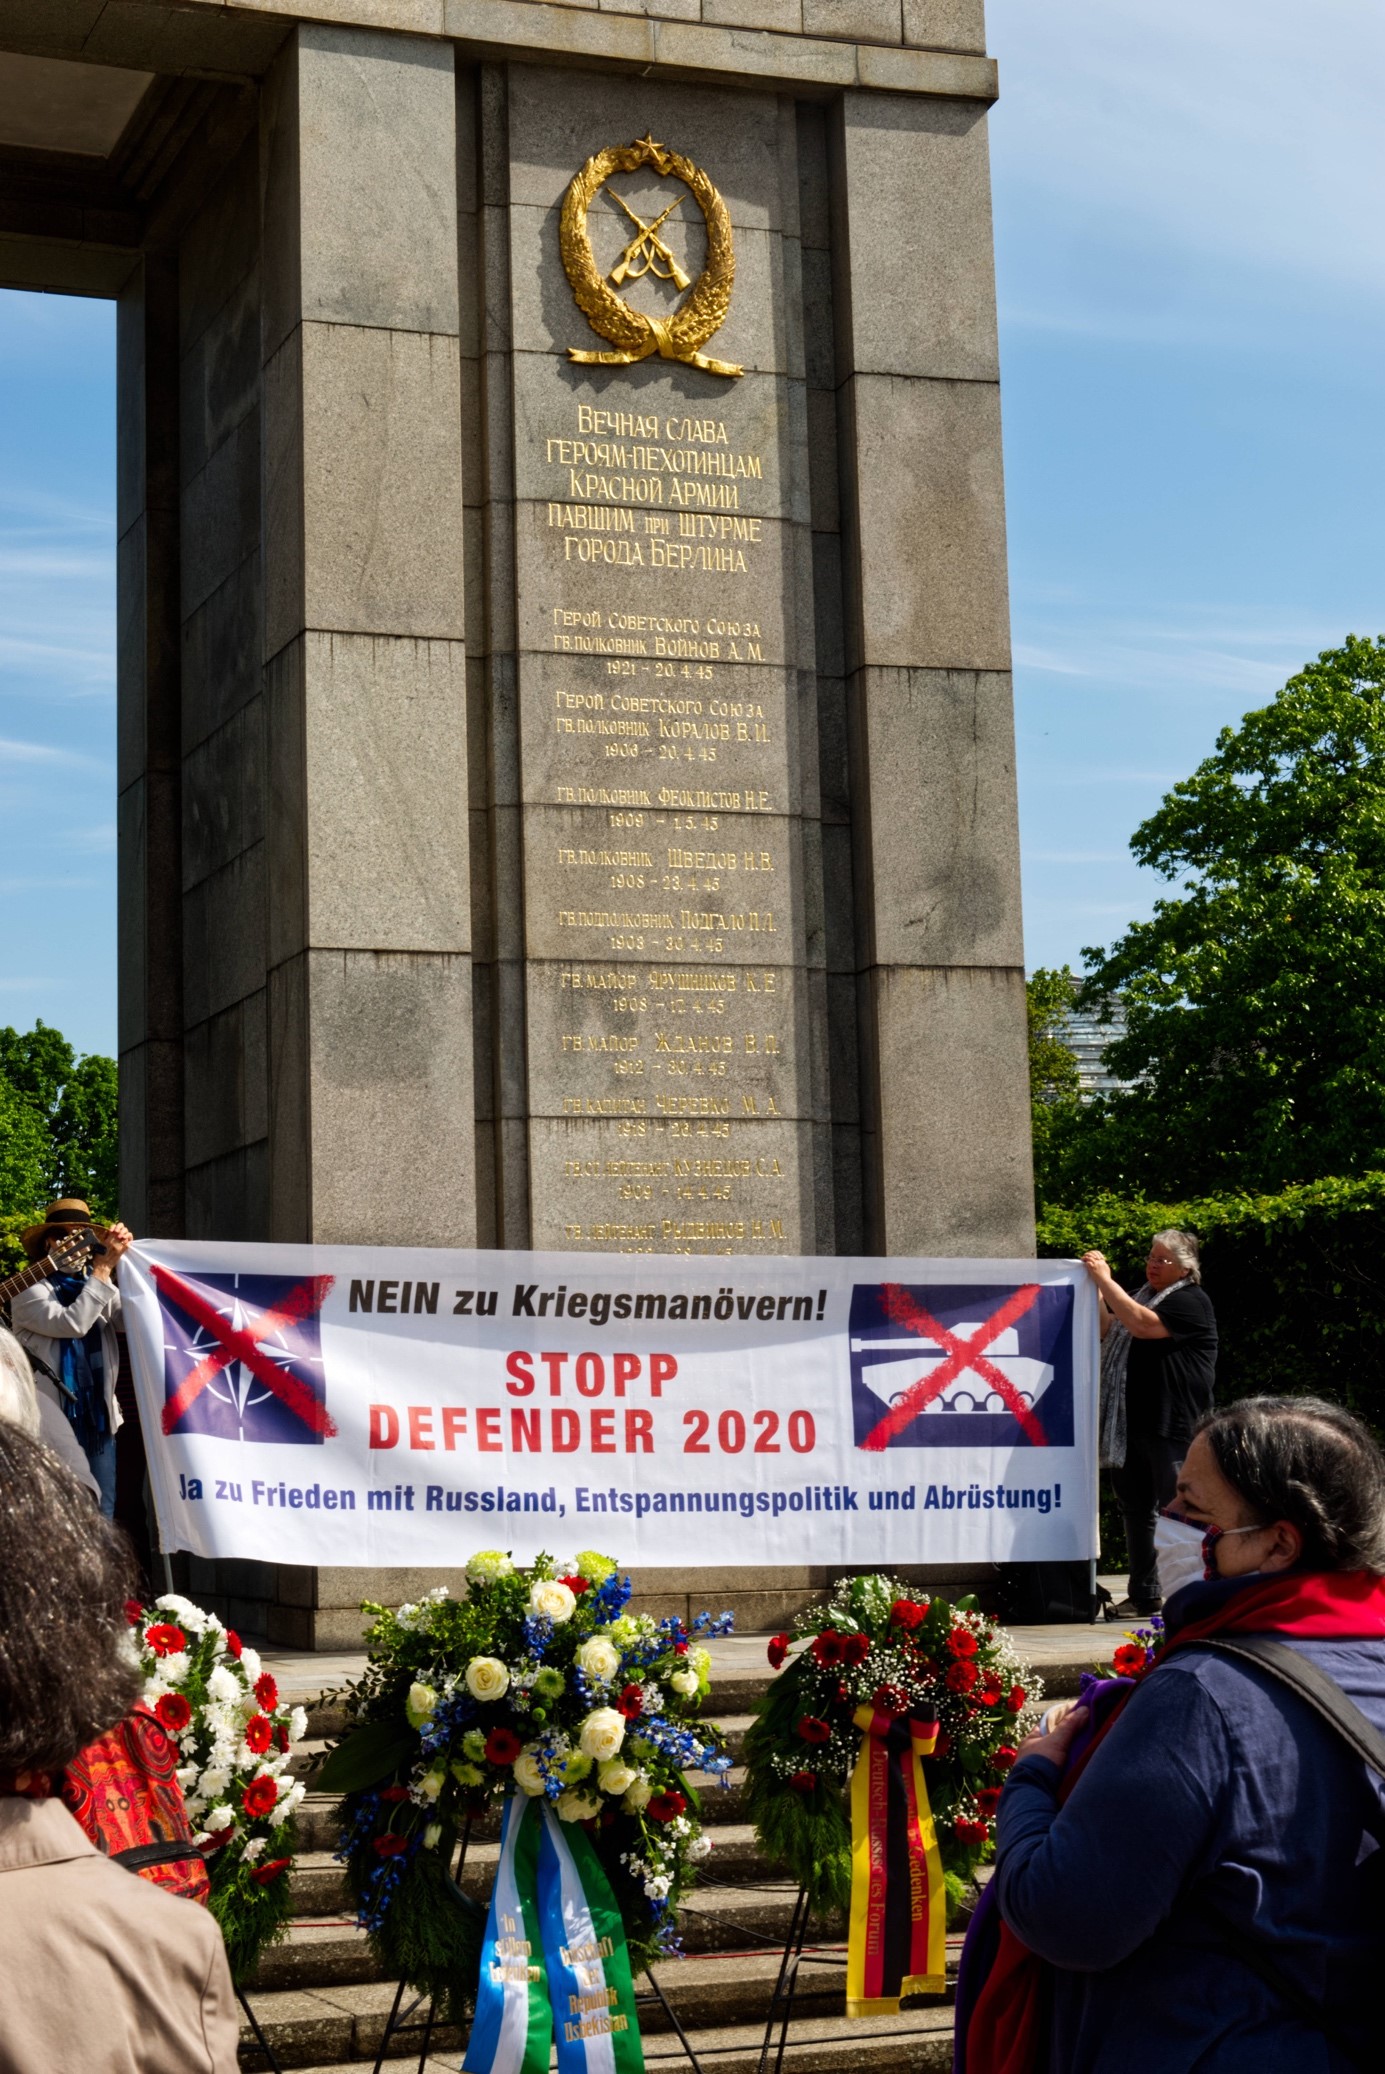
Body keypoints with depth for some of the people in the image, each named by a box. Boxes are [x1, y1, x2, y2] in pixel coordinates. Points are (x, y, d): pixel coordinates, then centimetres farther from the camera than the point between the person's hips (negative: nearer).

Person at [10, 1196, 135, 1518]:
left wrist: (125, 1264, -14)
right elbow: (73, 1323, -20)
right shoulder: (31, 1291, -2)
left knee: (102, 1518, 6)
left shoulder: (96, 1287, 13)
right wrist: (104, 1267, -17)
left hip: (98, 1420, 5)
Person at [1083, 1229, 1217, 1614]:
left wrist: (1105, 1281, -17)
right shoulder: (1144, 1296, 23)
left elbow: (1142, 1324, -21)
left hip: (1173, 1427, -9)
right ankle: (1144, 1596, 18)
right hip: (1133, 1424, 9)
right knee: (1136, 1510, 11)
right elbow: (1107, 1331, 19)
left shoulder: (1190, 1301, -7)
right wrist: (1096, 1287, 7)